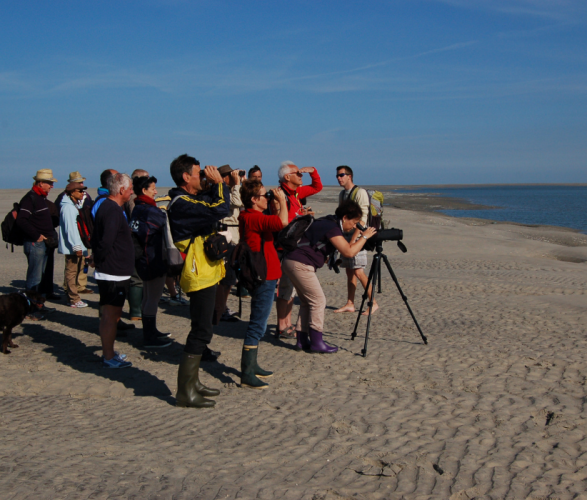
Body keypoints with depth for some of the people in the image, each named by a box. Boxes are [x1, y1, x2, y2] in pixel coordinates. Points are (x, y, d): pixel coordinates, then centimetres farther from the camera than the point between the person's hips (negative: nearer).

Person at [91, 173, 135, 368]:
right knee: (111, 315, -3)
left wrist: (97, 259, 14)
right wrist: (99, 261, -13)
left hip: (112, 273, 10)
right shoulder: (113, 211, -19)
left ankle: (108, 352, 27)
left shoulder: (106, 206, 13)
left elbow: (97, 238, 18)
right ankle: (109, 357, 4)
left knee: (110, 315, 18)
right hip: (114, 273, -10)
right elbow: (106, 242, -28)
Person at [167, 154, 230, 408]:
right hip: (199, 276, -11)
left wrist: (214, 185, 6)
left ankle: (192, 382, 27)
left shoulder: (191, 200, 14)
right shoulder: (182, 204, -20)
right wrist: (218, 182, -15)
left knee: (201, 330, 17)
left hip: (205, 274, 11)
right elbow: (219, 210, -30)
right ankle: (185, 391, -3)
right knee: (201, 331, -8)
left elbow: (214, 205, 22)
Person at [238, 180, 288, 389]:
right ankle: (247, 374, -5)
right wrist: (282, 200, -18)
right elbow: (282, 222, -30)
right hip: (263, 278, -11)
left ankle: (251, 366, 27)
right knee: (257, 326, -8)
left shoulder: (250, 217, 14)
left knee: (258, 325, 18)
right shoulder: (254, 218, -18)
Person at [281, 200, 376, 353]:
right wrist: (364, 237, -8)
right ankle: (316, 342, -1)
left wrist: (358, 237, 15)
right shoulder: (332, 228, -14)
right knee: (318, 301, -4)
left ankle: (302, 340, 16)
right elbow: (348, 253, -20)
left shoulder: (328, 222, 16)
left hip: (291, 262, 10)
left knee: (307, 302, 15)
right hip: (300, 264, -10)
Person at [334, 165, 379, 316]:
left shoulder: (360, 193, -10)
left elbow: (362, 218, -16)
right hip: (346, 236, 8)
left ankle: (373, 303, -3)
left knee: (358, 272, -12)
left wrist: (354, 239, -21)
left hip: (357, 236, -8)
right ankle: (350, 304, 13)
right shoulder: (342, 194, 15)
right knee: (349, 271, 9)